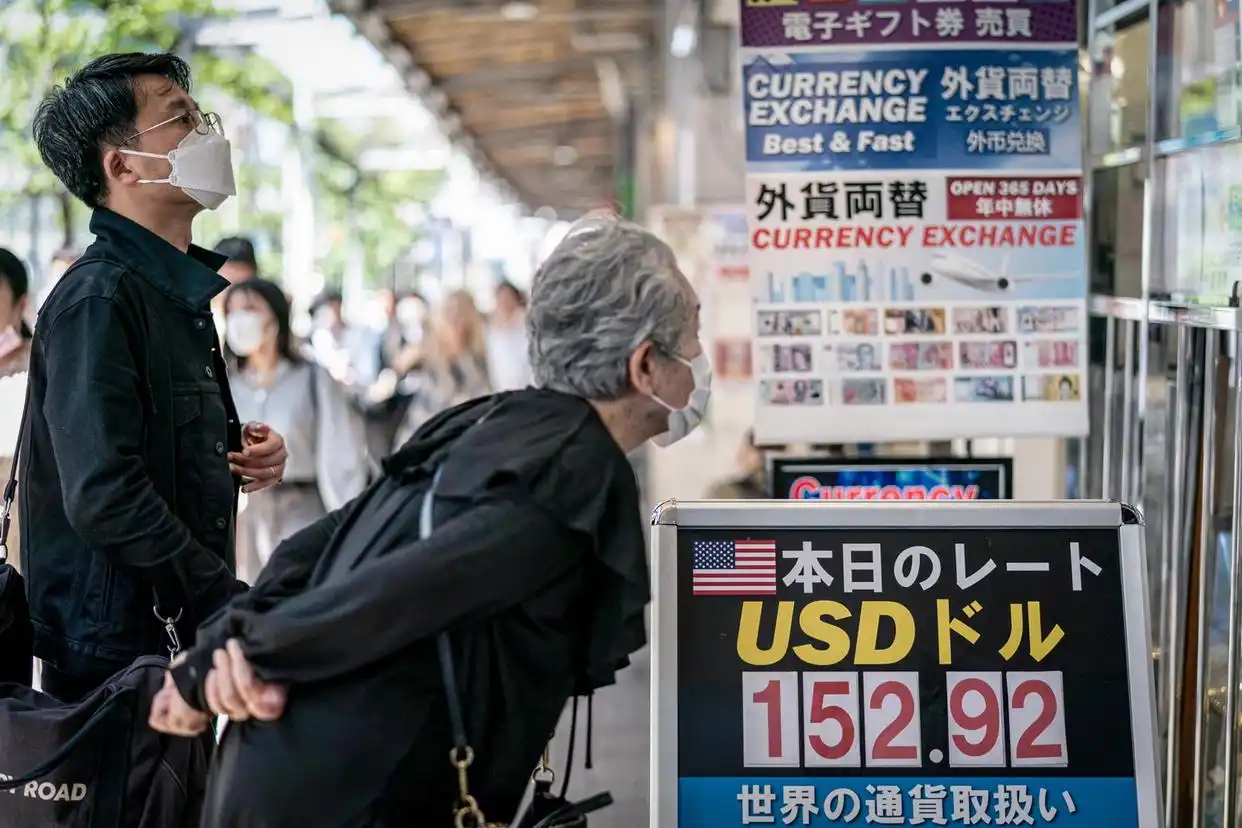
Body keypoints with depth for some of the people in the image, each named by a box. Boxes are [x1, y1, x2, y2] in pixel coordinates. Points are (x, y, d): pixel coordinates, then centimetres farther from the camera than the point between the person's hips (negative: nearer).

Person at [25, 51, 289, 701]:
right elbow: (105, 498, -25)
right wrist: (238, 606, -20)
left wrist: (238, 451, 6)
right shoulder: (96, 300, -16)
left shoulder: (179, 292, 14)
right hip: (114, 653, -9)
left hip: (183, 641, 9)